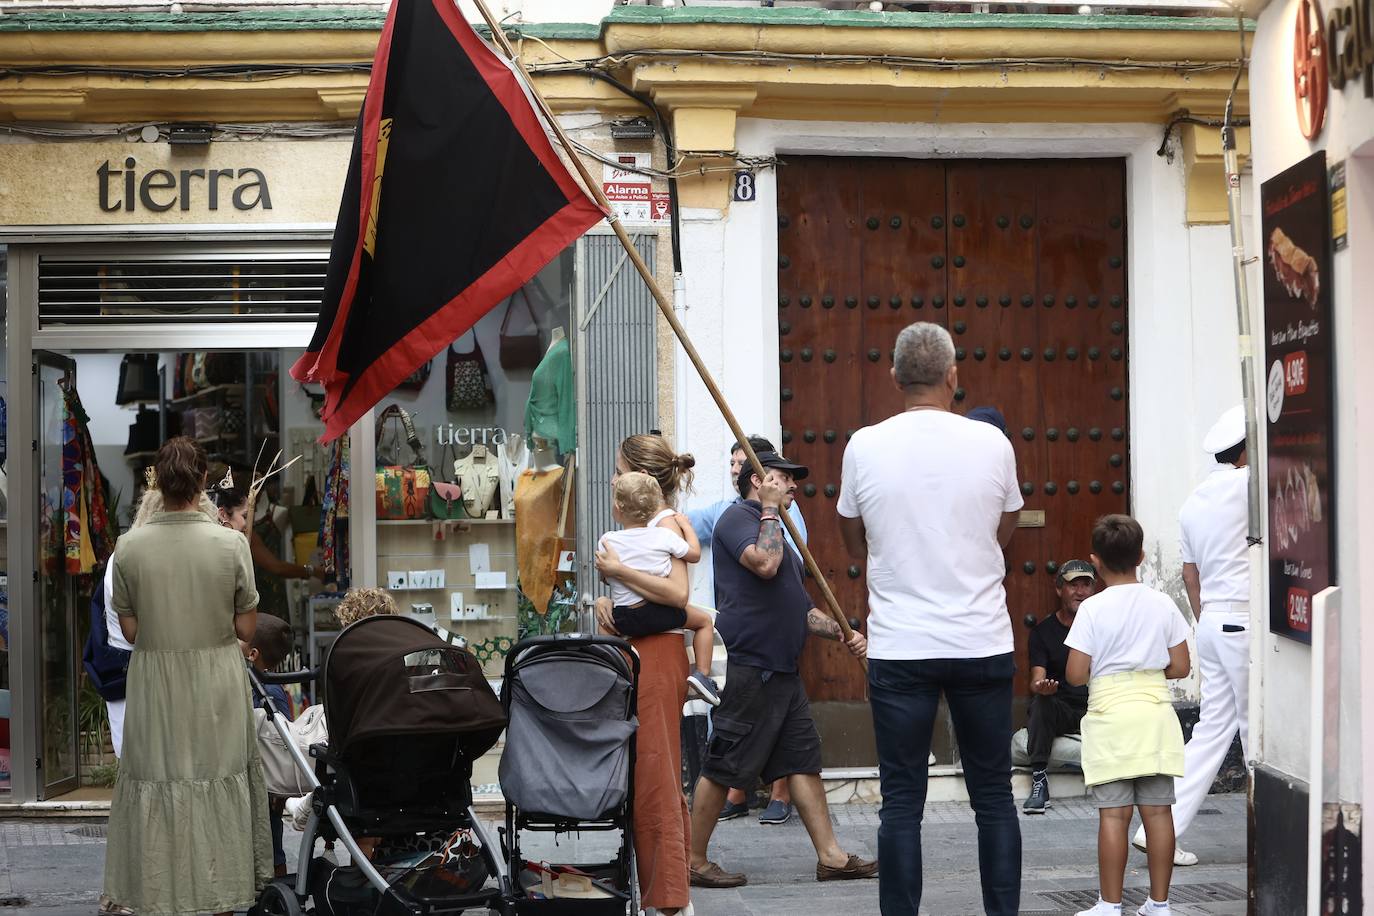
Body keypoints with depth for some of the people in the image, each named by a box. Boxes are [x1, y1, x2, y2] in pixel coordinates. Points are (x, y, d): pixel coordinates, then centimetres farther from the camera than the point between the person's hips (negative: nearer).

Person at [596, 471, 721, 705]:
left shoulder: (606, 541, -3)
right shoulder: (663, 536, -6)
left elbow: (606, 578, 10)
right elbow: (694, 554, 7)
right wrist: (686, 525, 21)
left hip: (623, 619, 1)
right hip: (661, 614, -1)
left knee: (603, 604, 34)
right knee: (704, 620, 21)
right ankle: (702, 674, 8)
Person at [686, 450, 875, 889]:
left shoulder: (775, 531, 26)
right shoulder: (738, 517, -5)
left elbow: (800, 609, 28)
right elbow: (763, 563, -24)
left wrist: (843, 634, 15)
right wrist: (770, 508, -12)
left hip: (782, 669, 10)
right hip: (747, 666, -10)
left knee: (804, 761, 6)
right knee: (722, 767, -4)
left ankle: (831, 856, 7)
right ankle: (695, 861, 3)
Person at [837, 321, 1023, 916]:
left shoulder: (864, 447, -4)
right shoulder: (992, 444, -3)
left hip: (898, 649, -1)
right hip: (983, 643, 1)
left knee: (901, 801, 4)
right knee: (993, 795, 10)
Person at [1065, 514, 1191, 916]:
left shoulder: (1092, 609, -8)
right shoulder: (1162, 604, 2)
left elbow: (1075, 674, -10)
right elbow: (1180, 668, 4)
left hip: (1110, 719, -3)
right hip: (1155, 716, 3)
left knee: (1113, 813, -2)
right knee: (1158, 810, 6)